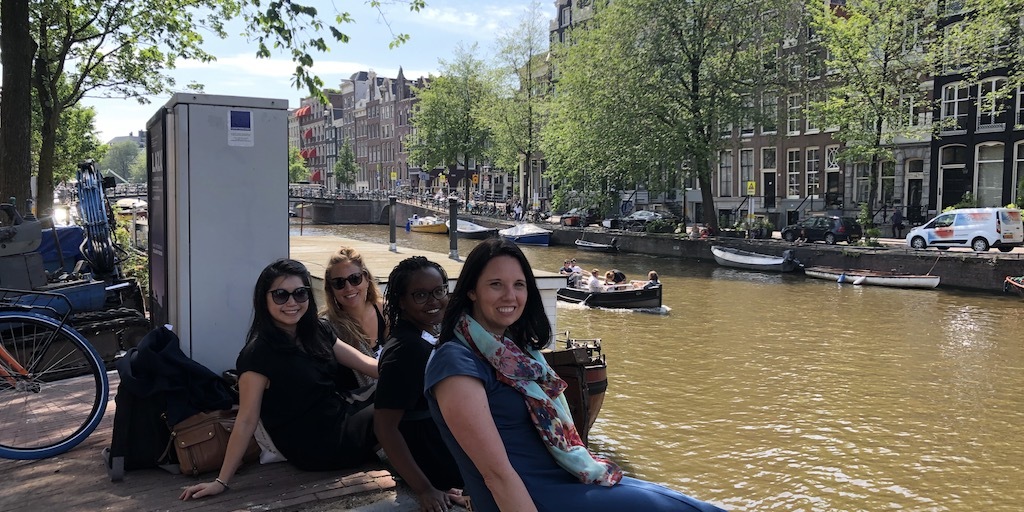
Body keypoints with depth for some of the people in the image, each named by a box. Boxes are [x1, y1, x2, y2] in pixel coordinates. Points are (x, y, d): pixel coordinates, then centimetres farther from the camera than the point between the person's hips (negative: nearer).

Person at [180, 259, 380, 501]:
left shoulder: (318, 332, 5)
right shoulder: (258, 352, -17)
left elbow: (366, 363, 6)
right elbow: (246, 420, -17)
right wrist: (221, 481, -18)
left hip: (345, 416, 8)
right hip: (319, 448, -8)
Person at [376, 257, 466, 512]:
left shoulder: (435, 333, 1)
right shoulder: (407, 349, -25)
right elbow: (384, 427, -26)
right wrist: (424, 489, -25)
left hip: (453, 450, 8)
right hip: (442, 471, -8)